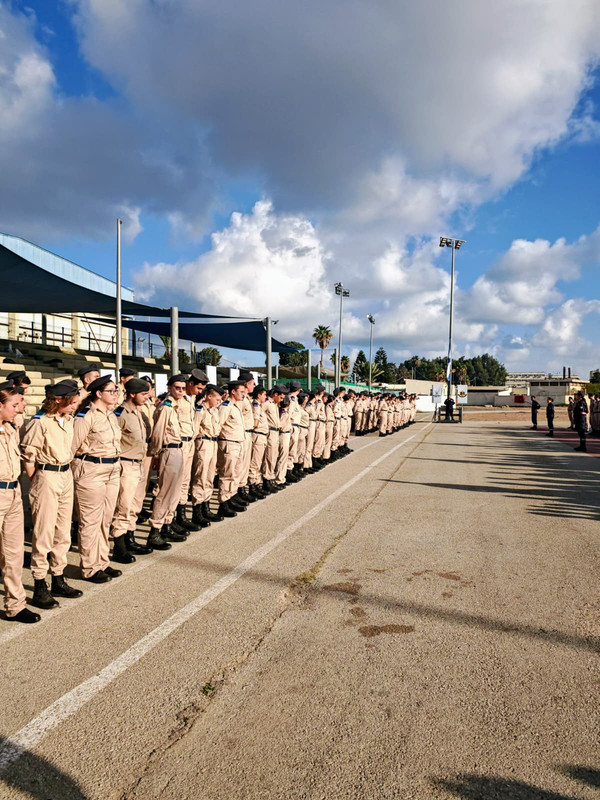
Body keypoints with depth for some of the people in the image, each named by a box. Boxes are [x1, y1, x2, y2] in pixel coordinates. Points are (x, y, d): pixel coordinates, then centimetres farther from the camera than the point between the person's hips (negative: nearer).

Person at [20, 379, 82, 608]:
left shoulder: (68, 420, 7)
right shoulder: (39, 423, -16)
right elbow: (27, 458, -13)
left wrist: (66, 473, 9)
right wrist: (37, 484, -6)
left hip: (66, 476, 7)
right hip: (47, 478, -7)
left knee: (63, 533, 14)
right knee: (44, 534, 1)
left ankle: (58, 581, 26)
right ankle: (39, 588, 12)